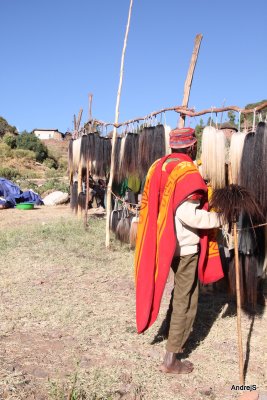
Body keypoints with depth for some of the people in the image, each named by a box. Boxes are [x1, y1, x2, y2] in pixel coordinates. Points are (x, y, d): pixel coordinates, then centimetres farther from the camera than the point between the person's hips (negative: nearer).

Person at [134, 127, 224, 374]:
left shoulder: (159, 167, 5)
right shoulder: (188, 172, -19)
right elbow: (188, 215, -28)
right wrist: (218, 219, -16)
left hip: (165, 242, 8)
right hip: (185, 246, -8)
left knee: (179, 293, 28)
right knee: (185, 300, 4)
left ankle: (176, 338, 44)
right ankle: (170, 360, 11)